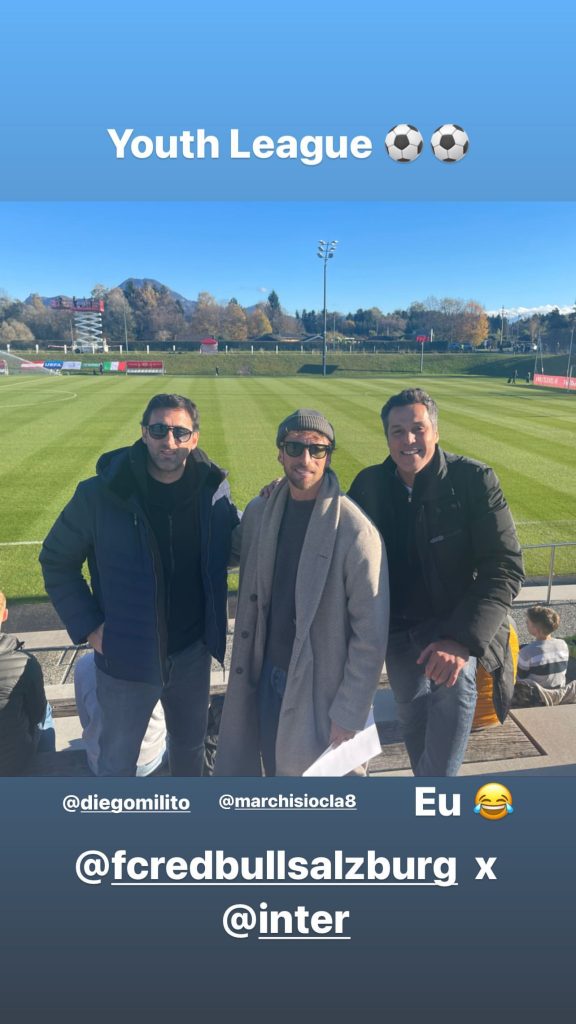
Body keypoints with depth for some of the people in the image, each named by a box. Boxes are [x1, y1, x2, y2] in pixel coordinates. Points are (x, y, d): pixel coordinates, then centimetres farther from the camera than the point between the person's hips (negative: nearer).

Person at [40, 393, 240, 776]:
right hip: (127, 657, -2)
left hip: (193, 652, 3)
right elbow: (57, 561, -4)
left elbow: (233, 550, 5)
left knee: (190, 744, 26)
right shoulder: (100, 493, -17)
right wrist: (88, 626, -11)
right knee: (117, 761, 18)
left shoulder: (213, 490, -9)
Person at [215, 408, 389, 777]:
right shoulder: (259, 512, -1)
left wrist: (349, 714, -15)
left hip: (321, 687, -5)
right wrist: (247, 665, 9)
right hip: (267, 677, 5)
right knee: (277, 768, 21)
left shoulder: (355, 531, -18)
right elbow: (251, 597, 8)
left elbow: (371, 633, -17)